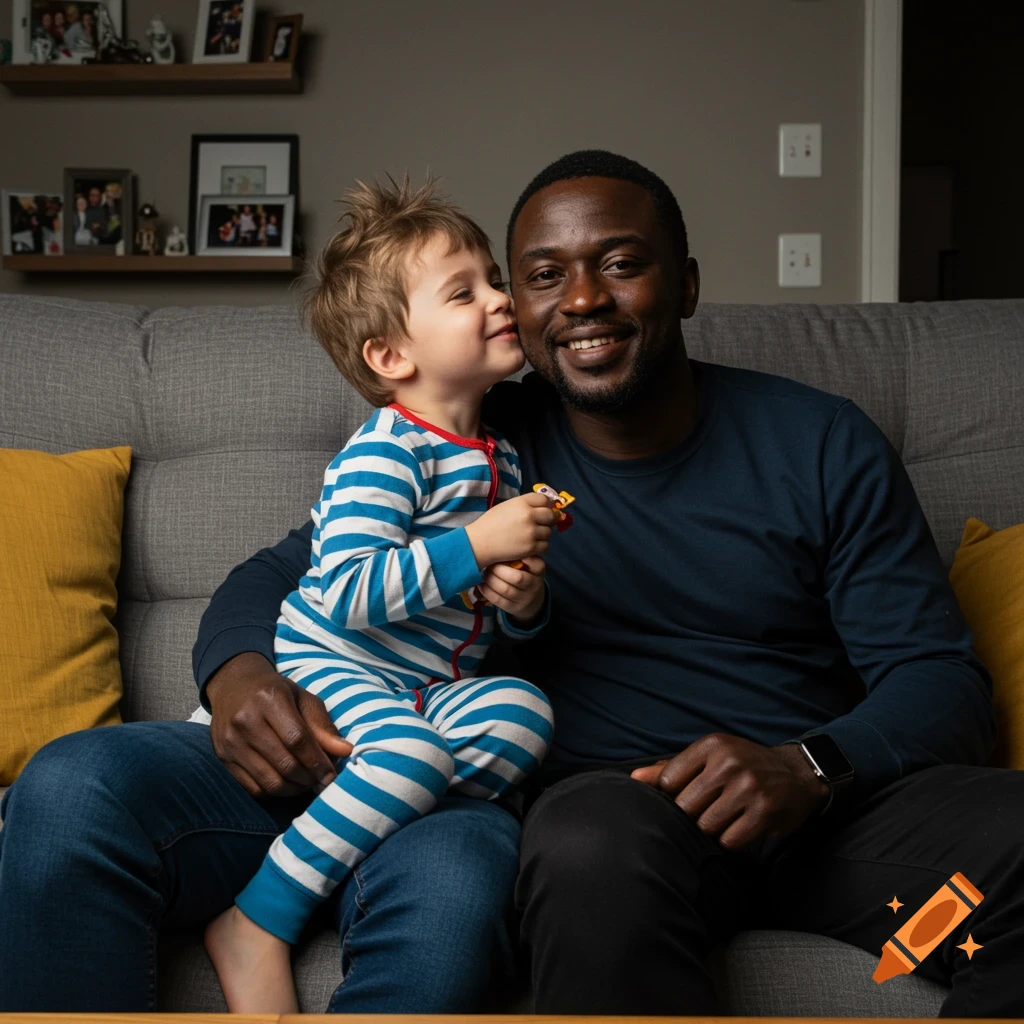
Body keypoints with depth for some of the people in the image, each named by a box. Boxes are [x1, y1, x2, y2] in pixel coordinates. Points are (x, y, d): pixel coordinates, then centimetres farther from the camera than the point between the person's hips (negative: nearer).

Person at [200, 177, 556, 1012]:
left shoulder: (502, 460, 12)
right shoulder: (382, 456, -15)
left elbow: (506, 625, 21)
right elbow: (345, 594, -27)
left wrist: (524, 602, -4)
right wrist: (476, 545, -27)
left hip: (433, 684, 7)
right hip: (330, 667, -7)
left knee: (523, 713, -19)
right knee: (411, 750, -33)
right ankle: (257, 924, -20)